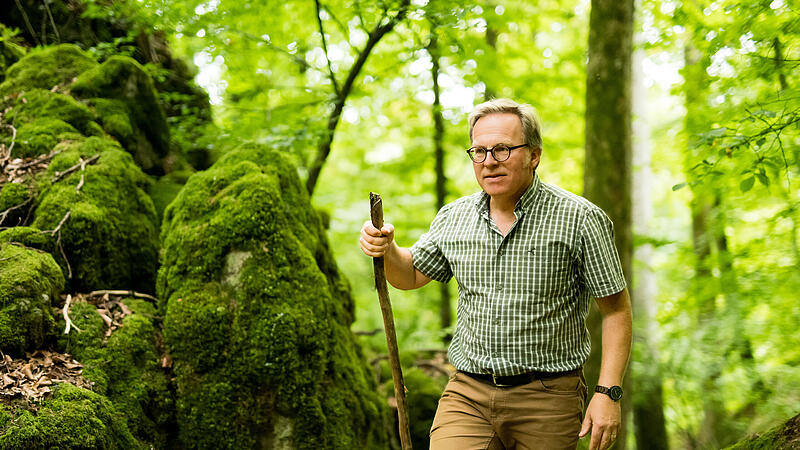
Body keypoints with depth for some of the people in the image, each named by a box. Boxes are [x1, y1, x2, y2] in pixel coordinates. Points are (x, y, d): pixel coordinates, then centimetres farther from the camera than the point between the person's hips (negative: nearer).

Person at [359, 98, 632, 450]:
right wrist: (386, 250, -2)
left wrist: (608, 393, -12)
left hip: (547, 399, -2)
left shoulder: (580, 219, -7)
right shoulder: (453, 218, 6)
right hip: (468, 394, 3)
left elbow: (616, 309, -4)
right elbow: (411, 275, 21)